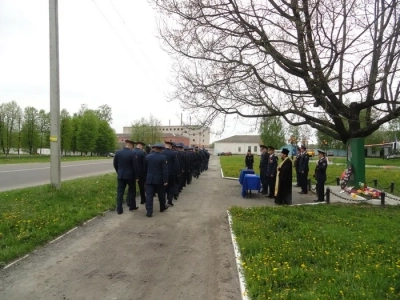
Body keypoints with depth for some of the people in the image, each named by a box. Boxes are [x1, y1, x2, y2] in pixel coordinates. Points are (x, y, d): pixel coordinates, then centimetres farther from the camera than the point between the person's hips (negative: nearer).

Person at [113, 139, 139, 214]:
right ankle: (132, 206, 24)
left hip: (120, 175, 3)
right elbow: (135, 166, -13)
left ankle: (119, 209, 6)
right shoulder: (132, 153, -14)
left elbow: (115, 164, 7)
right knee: (132, 191, 15)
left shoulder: (118, 152, -1)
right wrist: (137, 176, -5)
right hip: (130, 175, -3)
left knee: (120, 192, 6)